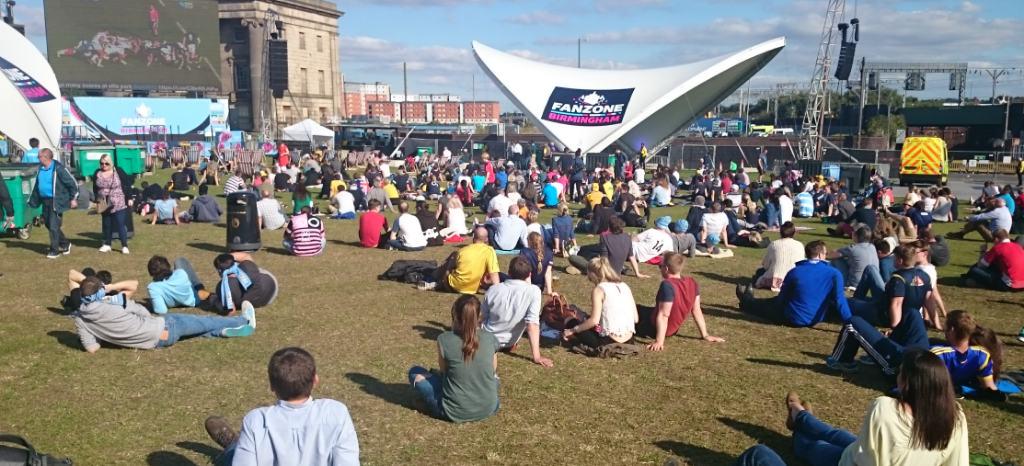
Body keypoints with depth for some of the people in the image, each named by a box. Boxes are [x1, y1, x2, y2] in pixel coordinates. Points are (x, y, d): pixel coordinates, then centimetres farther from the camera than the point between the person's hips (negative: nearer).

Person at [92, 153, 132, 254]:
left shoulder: (118, 171, -6)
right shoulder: (97, 174, 4)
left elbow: (127, 185, -3)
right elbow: (95, 189, 13)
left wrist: (129, 199, -4)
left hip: (119, 204, -4)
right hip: (104, 206, 4)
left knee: (121, 225, -5)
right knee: (106, 225, 12)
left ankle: (124, 246, -1)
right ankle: (107, 244, 24)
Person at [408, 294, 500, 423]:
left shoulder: (445, 339, -15)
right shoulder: (490, 339, -6)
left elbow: (443, 371, 2)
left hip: (454, 412, -4)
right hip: (488, 409, 4)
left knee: (415, 372, 13)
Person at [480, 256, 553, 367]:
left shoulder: (492, 290, -14)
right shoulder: (533, 291, -23)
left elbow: (484, 317, -1)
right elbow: (532, 323, -29)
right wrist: (537, 356, -29)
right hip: (508, 343, -3)